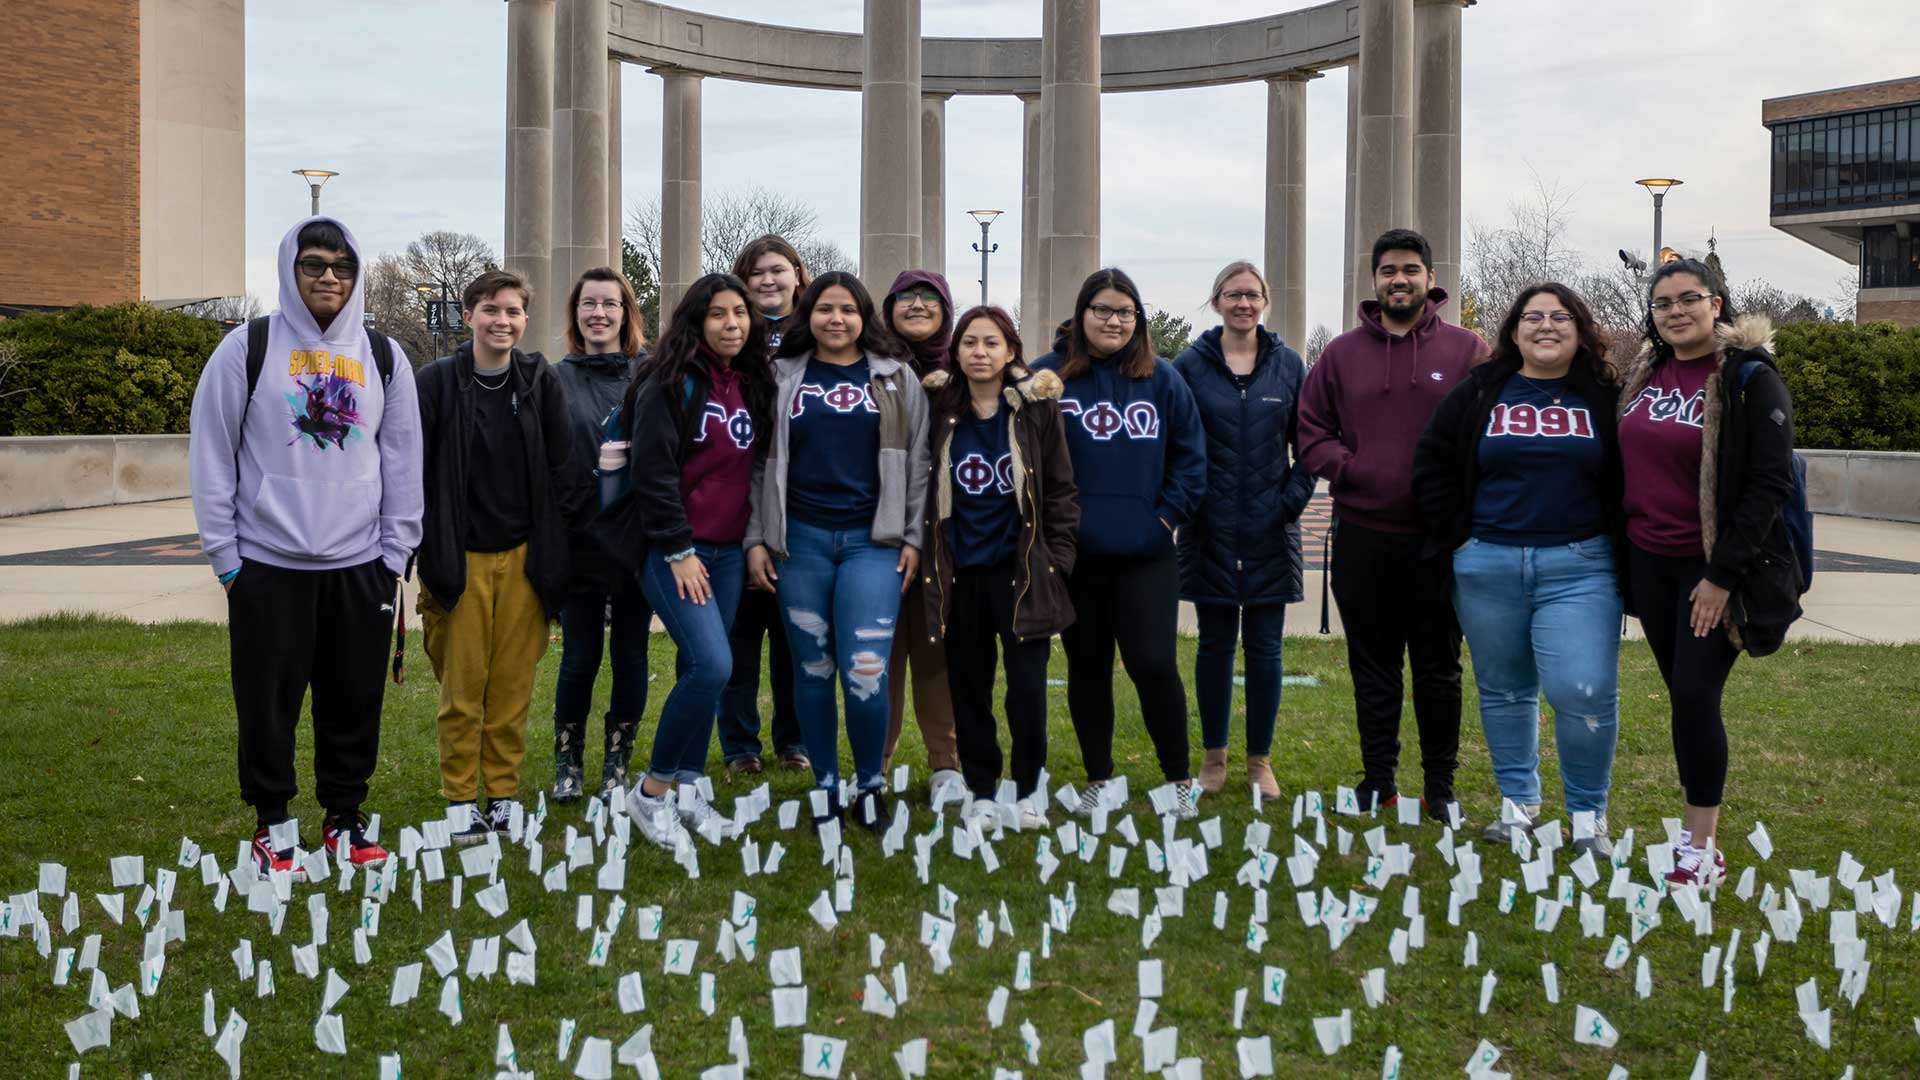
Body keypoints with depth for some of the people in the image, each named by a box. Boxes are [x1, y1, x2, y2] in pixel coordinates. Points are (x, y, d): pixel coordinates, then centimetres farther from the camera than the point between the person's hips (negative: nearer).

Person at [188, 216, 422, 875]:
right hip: (267, 565, -2)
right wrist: (223, 554, -4)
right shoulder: (248, 349, -1)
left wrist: (396, 552, 5)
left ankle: (344, 817, 22)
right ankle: (271, 824, 19)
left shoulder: (383, 357, 8)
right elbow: (212, 456, 0)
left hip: (359, 565, 2)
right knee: (268, 702, 3)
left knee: (354, 701, 7)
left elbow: (402, 461, 10)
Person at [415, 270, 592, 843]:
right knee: (462, 684, 1)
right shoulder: (437, 381, -2)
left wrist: (555, 549, 2)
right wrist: (428, 555, -6)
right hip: (460, 559, -2)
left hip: (524, 558, 2)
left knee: (513, 684, 5)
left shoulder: (541, 382, 5)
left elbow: (563, 469, 6)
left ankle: (504, 795, 16)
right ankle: (460, 800, 12)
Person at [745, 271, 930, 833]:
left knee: (866, 675, -11)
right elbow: (762, 463, 10)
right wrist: (756, 539, 4)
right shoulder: (782, 377, 9)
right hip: (799, 539, 1)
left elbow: (916, 462, 9)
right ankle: (826, 788, 20)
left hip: (872, 540, -1)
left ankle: (870, 787, 9)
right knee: (813, 670, 6)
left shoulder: (896, 379, 8)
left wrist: (912, 536, 3)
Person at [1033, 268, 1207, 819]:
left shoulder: (1161, 378, 3)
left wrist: (1169, 515, -1)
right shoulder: (1049, 376, -1)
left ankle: (1180, 779, 13)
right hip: (1074, 553, 1)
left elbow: (1190, 454, 6)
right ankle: (1098, 781, 25)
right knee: (1087, 666, 11)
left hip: (1146, 553, -1)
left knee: (1153, 664, -6)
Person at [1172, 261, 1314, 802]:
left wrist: (1293, 498, -3)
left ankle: (1260, 760, 16)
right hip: (1211, 533, -1)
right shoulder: (1190, 364, 1)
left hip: (1270, 533, 1)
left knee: (1265, 647, 5)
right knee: (1215, 644, 7)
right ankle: (1213, 757, 19)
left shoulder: (1288, 364, 4)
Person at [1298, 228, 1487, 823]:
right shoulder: (1342, 353, 7)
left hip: (1439, 538, -1)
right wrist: (1352, 470, -7)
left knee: (1439, 669, 8)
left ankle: (1441, 786, 19)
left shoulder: (1467, 350, 2)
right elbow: (1311, 431, 8)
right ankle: (1377, 780, 21)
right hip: (1362, 535, 2)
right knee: (1373, 669, 10)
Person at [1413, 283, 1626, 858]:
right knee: (1504, 691, 11)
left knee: (1585, 693, -12)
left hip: (1578, 568, -2)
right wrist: (1457, 539, 1)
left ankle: (1588, 815, 6)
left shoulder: (1604, 400, 5)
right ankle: (1519, 803, 26)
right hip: (1487, 567, 2)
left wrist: (1618, 551, 0)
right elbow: (1432, 466, 7)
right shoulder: (1478, 394, 6)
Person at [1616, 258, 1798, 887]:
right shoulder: (1644, 374, 8)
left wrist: (1722, 575, -17)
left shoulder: (1749, 378, -11)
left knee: (1696, 696, -8)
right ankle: (1696, 830, 20)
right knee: (1681, 695, 10)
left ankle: (1701, 851, 2)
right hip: (1647, 562, 6)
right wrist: (1618, 545, 12)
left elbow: (1771, 483, -14)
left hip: (1712, 567, -5)